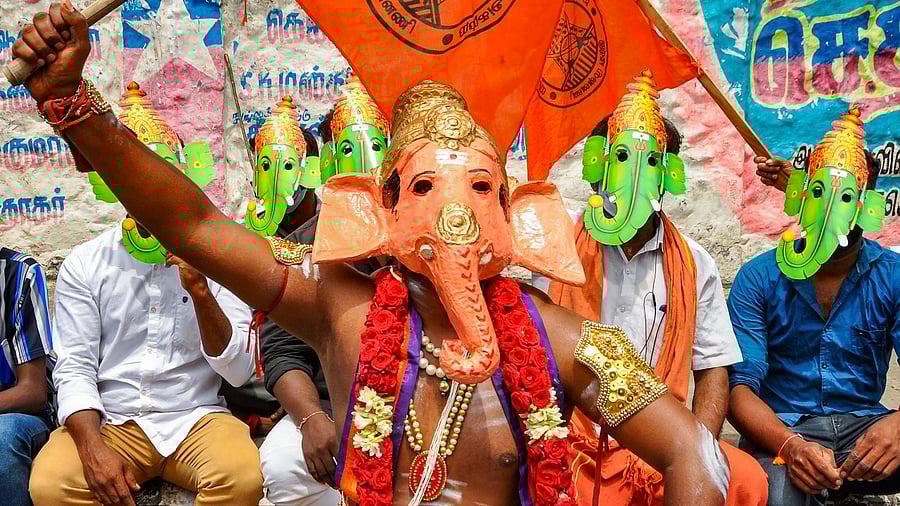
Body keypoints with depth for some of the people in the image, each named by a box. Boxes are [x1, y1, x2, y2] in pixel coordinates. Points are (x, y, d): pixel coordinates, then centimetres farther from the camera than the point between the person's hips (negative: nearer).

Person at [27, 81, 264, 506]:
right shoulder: (84, 264, 7)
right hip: (109, 421, 1)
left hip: (196, 418, 0)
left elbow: (239, 371, -3)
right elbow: (74, 368, 0)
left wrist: (201, 292, -16)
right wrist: (94, 447, -17)